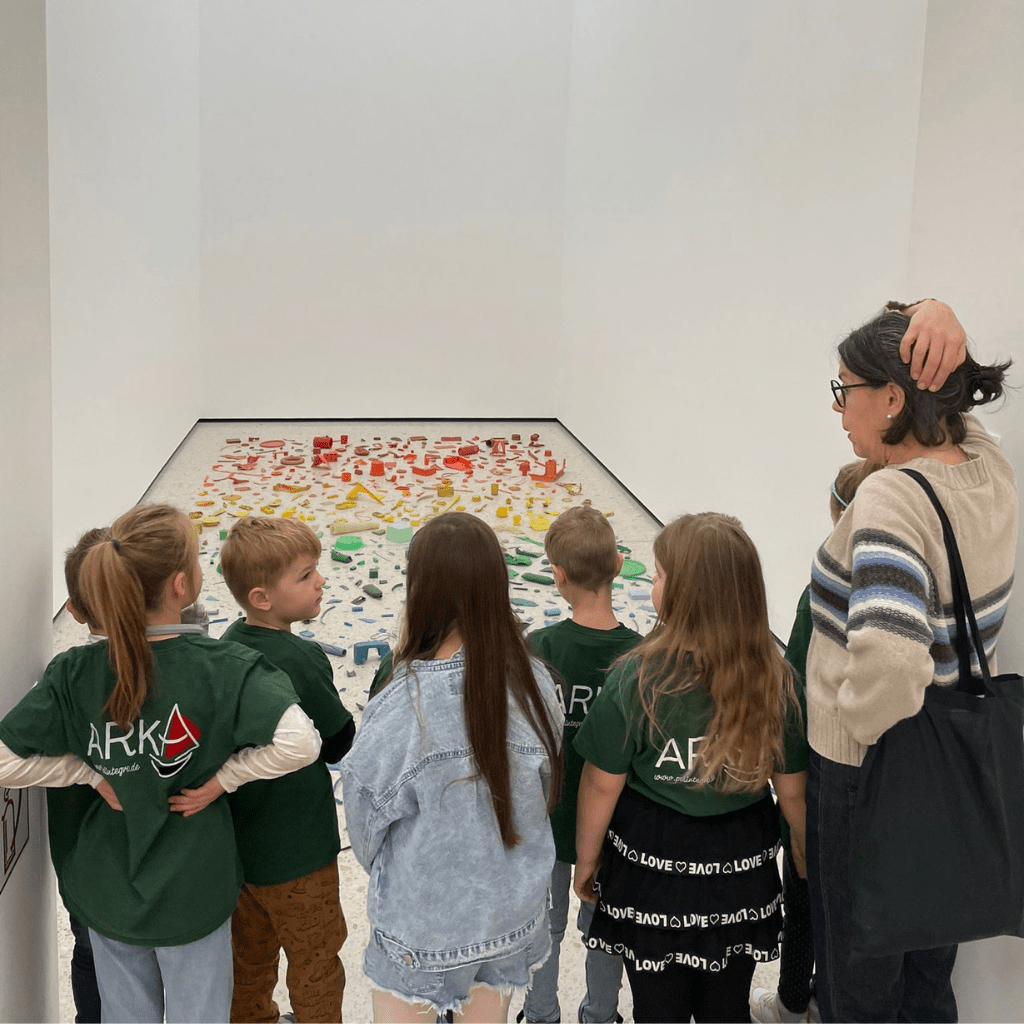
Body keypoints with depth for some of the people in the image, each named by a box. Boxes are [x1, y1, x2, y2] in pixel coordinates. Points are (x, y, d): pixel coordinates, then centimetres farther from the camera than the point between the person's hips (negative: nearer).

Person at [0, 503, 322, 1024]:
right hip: (193, 896, -3)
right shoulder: (223, 667, -23)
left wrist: (94, 774, -5)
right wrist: (223, 777, -18)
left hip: (107, 895, 3)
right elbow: (299, 743, -33)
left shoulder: (74, 672, -14)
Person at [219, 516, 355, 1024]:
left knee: (250, 949, 27)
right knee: (314, 960, 15)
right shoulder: (302, 661, -28)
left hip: (235, 842, 7)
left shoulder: (230, 643, -5)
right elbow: (341, 744, -15)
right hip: (296, 847, -7)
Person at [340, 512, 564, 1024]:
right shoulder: (534, 684, -15)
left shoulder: (401, 706, -29)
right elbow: (546, 791, 0)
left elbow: (366, 830, -13)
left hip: (421, 928, -3)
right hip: (514, 916, 4)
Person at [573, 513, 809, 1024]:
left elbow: (602, 785, -13)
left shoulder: (636, 678, -22)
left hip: (651, 871, -2)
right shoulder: (775, 679, -14)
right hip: (742, 875, 3)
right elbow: (793, 791, -5)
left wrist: (587, 858, 4)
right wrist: (807, 859, 13)